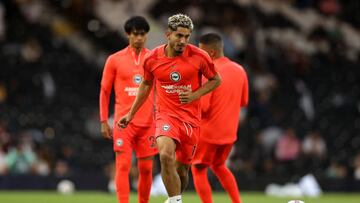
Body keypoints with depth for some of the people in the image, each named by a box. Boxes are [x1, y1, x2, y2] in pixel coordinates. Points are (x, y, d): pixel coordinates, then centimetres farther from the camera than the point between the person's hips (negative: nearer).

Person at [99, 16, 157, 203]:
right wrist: (103, 121, 2)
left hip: (148, 123, 2)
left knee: (146, 168, 5)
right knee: (123, 166, -10)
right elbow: (104, 91, 7)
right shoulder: (115, 60, 2)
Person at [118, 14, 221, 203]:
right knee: (166, 155, -28)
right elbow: (146, 84, 16)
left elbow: (216, 80, 7)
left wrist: (195, 95, -10)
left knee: (182, 170, 7)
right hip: (166, 115, -1)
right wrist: (131, 114, 19)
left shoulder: (199, 56, -7)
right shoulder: (153, 58, -3)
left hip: (190, 119, 1)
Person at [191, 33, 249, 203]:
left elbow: (201, 107, -22)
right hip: (230, 132, 7)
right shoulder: (239, 71, 3)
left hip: (208, 131, -7)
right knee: (219, 166, 26)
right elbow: (243, 101, 14)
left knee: (198, 170, 7)